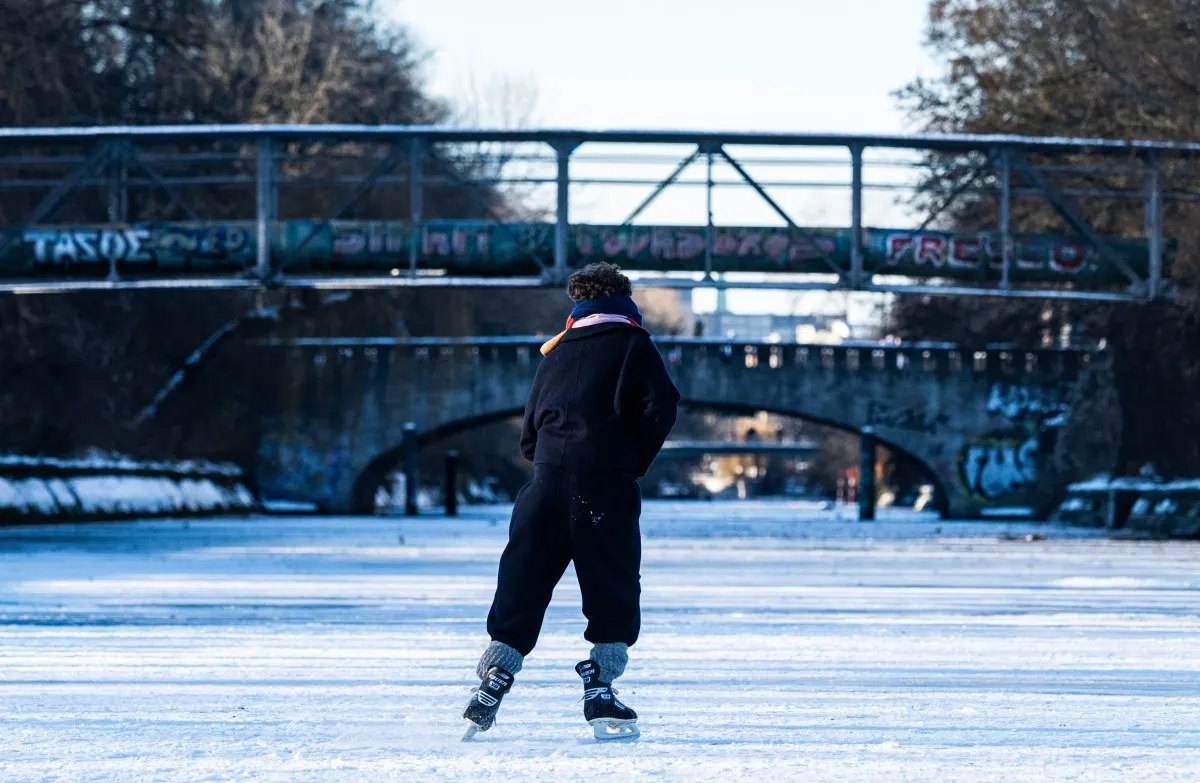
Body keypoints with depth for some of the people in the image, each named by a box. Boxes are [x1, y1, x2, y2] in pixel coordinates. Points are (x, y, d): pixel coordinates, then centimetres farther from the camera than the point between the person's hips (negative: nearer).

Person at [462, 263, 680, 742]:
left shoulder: (557, 355, 22)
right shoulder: (632, 346, 6)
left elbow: (529, 435, 22)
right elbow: (660, 407, -7)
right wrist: (635, 462, 3)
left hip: (547, 483, 4)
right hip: (605, 485, -4)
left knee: (521, 586, 7)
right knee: (613, 593, 3)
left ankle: (491, 684, 1)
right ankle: (600, 692, -4)